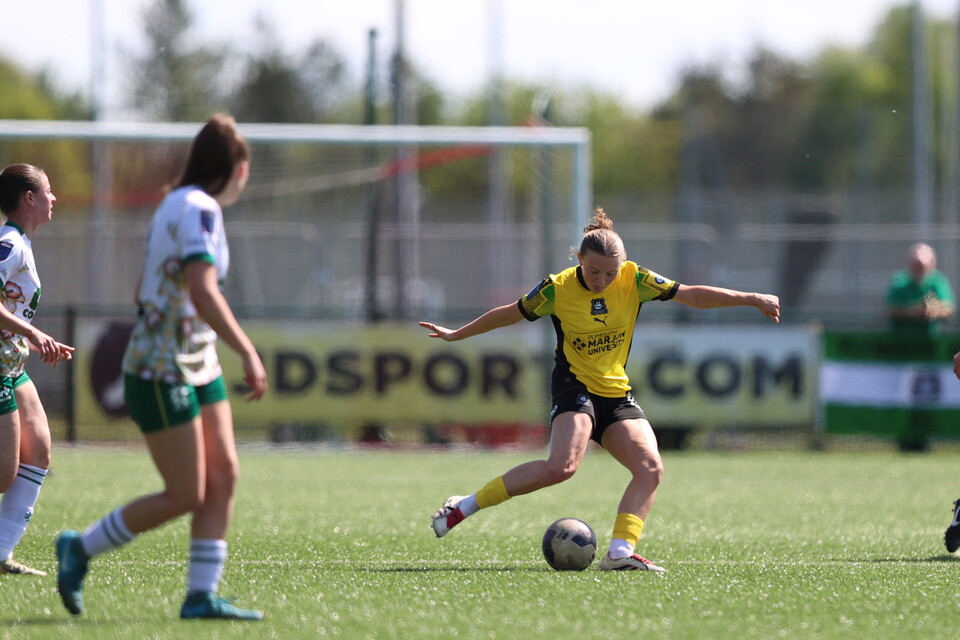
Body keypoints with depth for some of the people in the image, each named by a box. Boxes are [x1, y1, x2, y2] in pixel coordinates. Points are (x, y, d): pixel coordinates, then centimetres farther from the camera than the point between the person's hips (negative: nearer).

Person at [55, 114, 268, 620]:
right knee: (184, 496, -6)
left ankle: (201, 596, 4)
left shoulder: (178, 205, 12)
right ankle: (79, 549, 10)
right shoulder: (200, 209, -16)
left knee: (223, 477, 3)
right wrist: (248, 353, -30)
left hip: (197, 365, 10)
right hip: (162, 373, -10)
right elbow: (203, 292, -29)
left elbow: (144, 291, 19)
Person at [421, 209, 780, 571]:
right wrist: (456, 335, 15)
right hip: (575, 387, -5)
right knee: (562, 465, -29)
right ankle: (464, 506, -22)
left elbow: (692, 295, -1)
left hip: (617, 392, 5)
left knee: (650, 468, -16)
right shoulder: (558, 289, -10)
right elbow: (510, 314, 5)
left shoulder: (634, 280, -4)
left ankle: (620, 552, -18)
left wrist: (752, 299, -5)